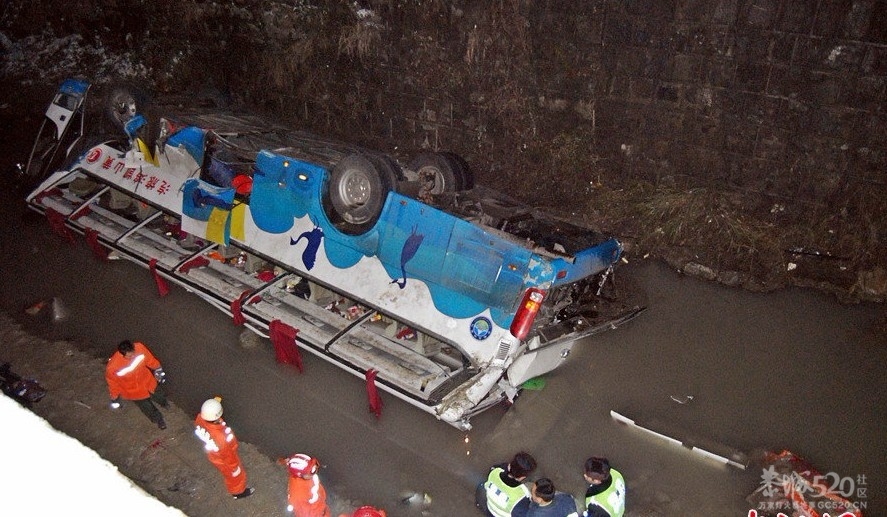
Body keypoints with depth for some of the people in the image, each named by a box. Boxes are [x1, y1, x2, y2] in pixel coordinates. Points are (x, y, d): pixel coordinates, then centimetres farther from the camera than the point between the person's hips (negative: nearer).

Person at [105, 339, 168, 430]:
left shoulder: (139, 348, -33)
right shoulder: (112, 367, -39)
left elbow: (149, 359, -10)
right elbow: (113, 382, -17)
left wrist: (158, 369, 7)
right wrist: (114, 398, -1)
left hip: (147, 381, 3)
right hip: (133, 391, -3)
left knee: (160, 396, 29)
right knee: (147, 407, 20)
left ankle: (163, 403, 68)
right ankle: (158, 419, 55)